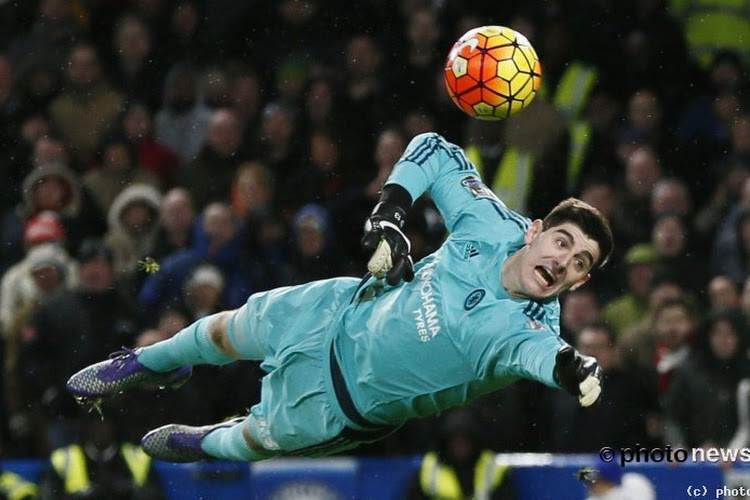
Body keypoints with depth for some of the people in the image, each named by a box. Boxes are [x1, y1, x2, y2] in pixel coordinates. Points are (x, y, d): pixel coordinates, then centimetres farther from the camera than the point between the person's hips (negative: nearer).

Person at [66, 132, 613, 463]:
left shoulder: (529, 329, -34)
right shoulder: (493, 225, -21)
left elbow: (542, 354, -59)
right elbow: (434, 149, -8)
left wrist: (573, 367, -80)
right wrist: (390, 213, -20)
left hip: (351, 402, -3)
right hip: (341, 315, 4)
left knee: (257, 439, 15)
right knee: (232, 331, 25)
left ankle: (205, 445, 53)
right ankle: (150, 362, 58)